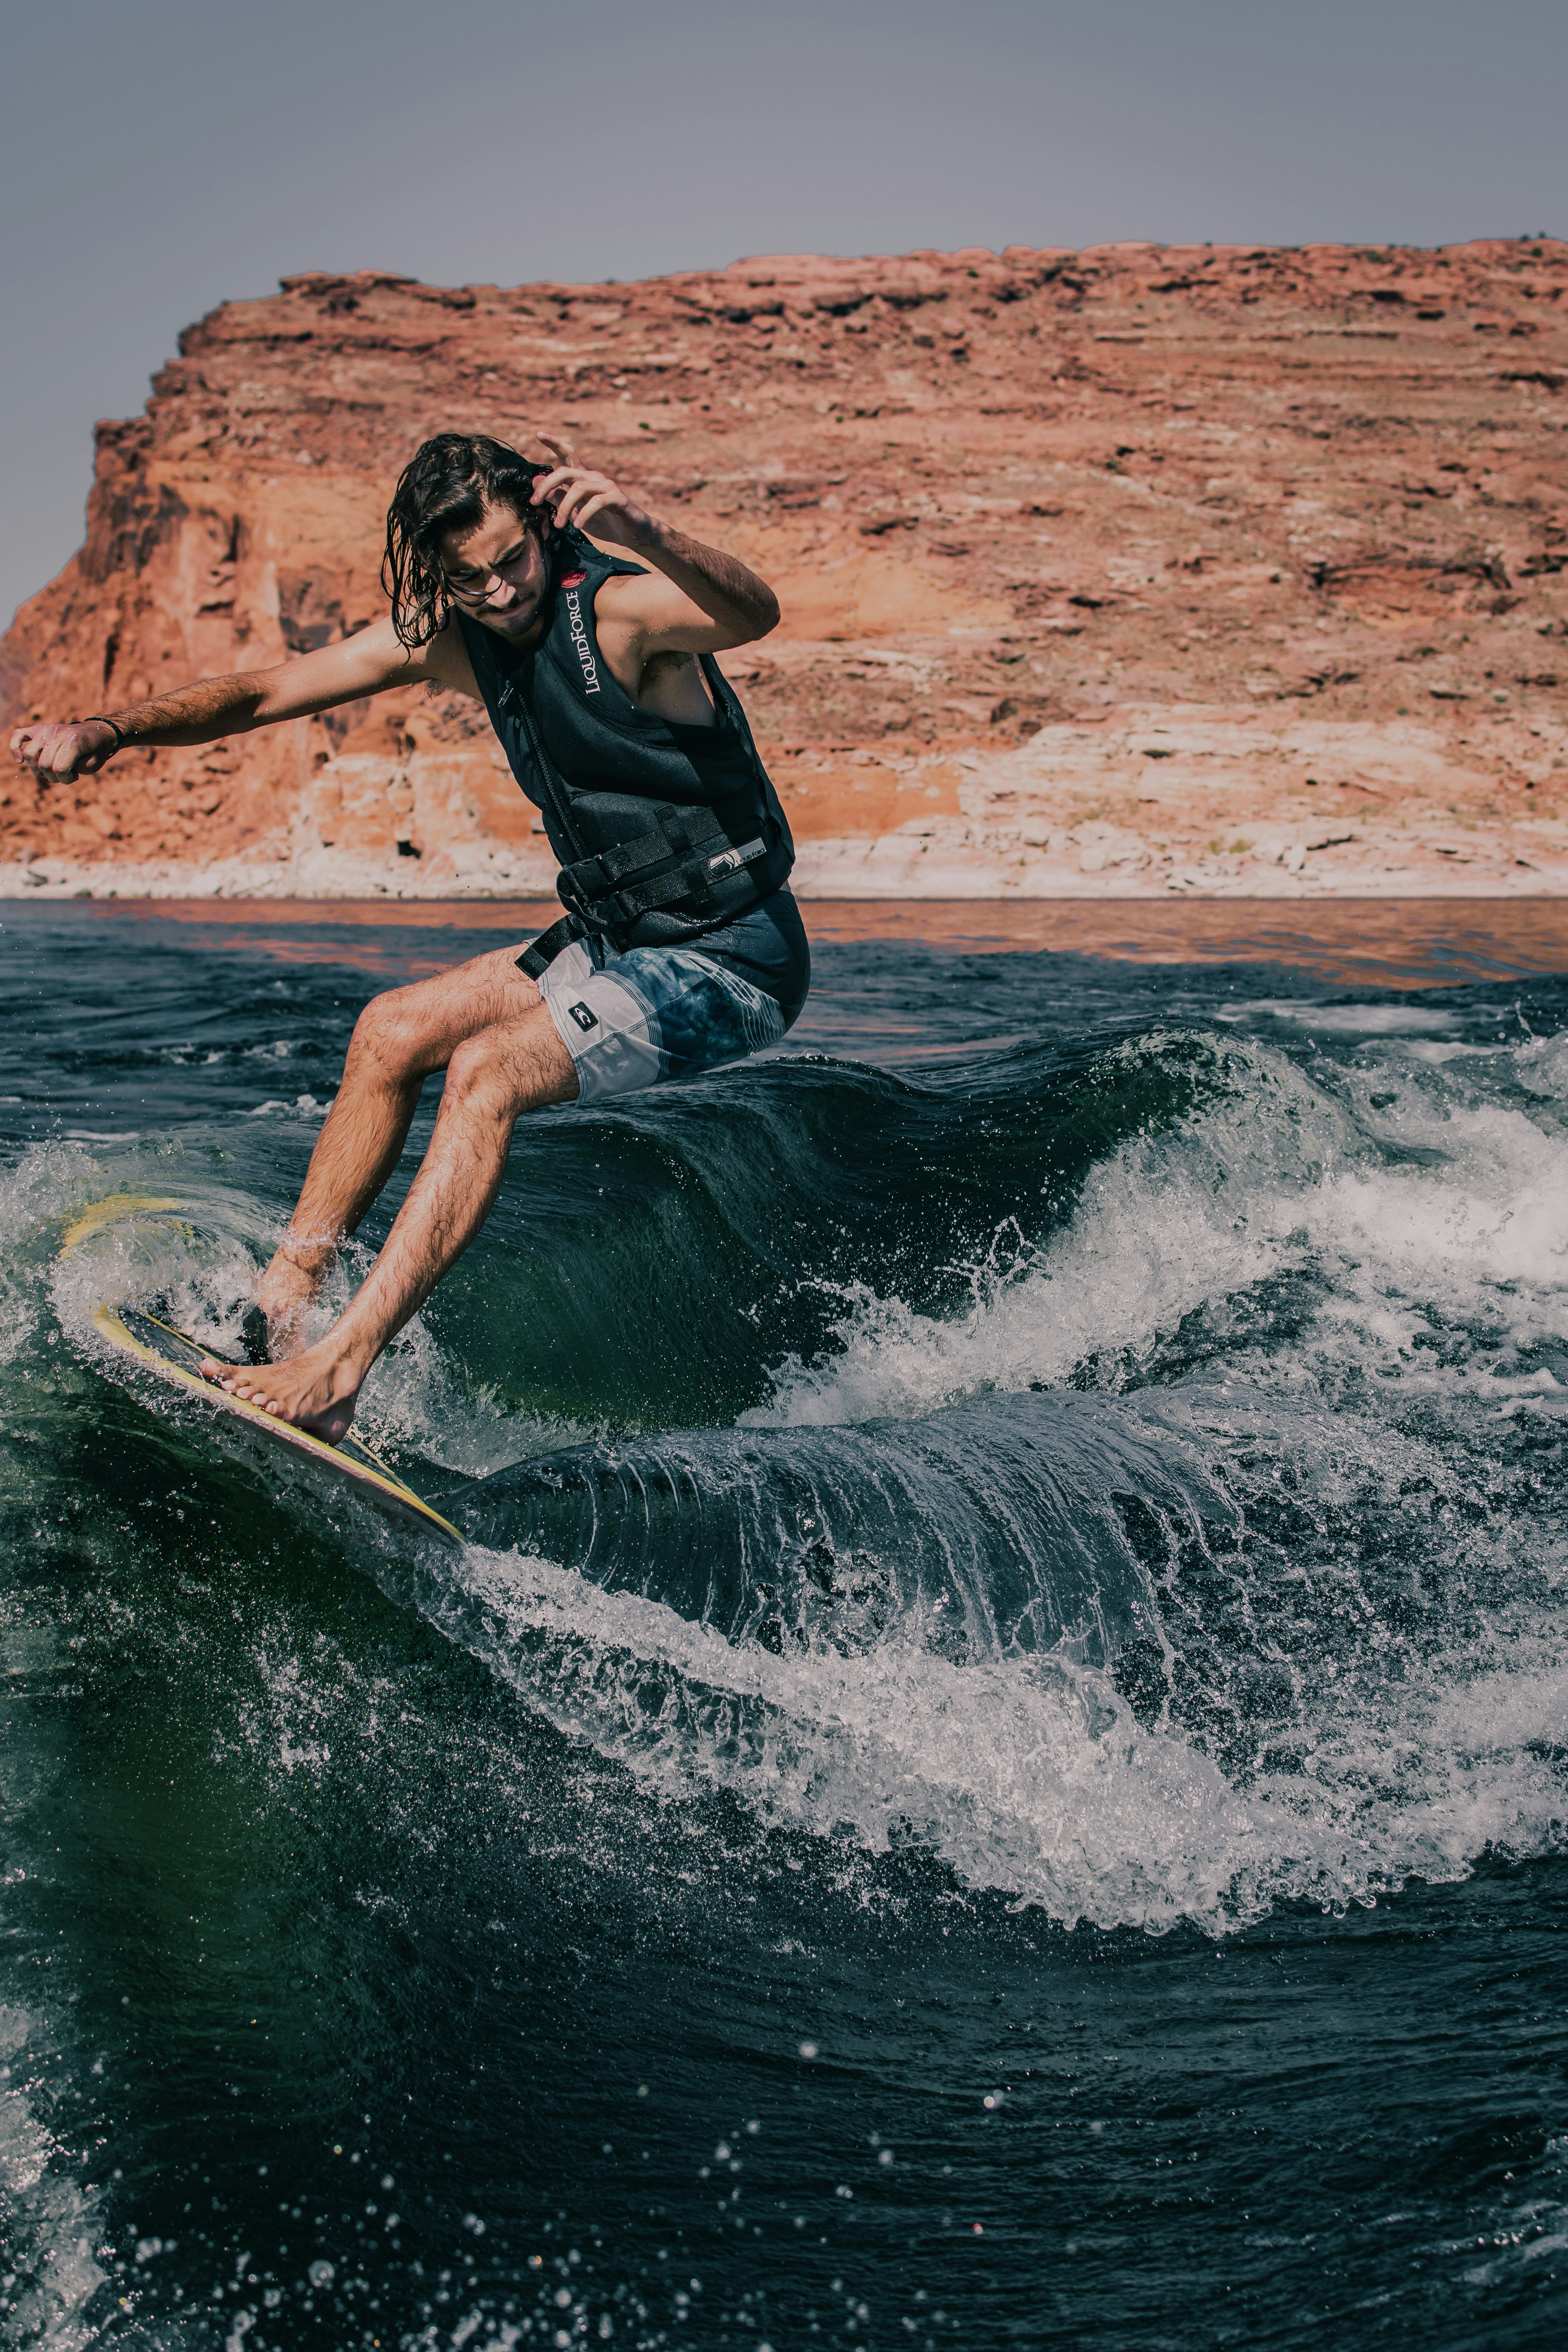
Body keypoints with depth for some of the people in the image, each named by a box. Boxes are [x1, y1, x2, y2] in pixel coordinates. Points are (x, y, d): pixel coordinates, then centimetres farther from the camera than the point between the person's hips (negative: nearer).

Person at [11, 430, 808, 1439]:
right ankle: (288, 1292, 14)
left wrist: (645, 534, -60)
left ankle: (339, 1370, -24)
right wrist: (109, 730, -8)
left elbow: (754, 613, -42)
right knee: (393, 1030, 8)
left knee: (489, 1070, -24)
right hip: (617, 937, 9)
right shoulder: (445, 637, 2)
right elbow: (266, 691, 4)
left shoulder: (620, 610, -21)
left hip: (735, 959, -9)